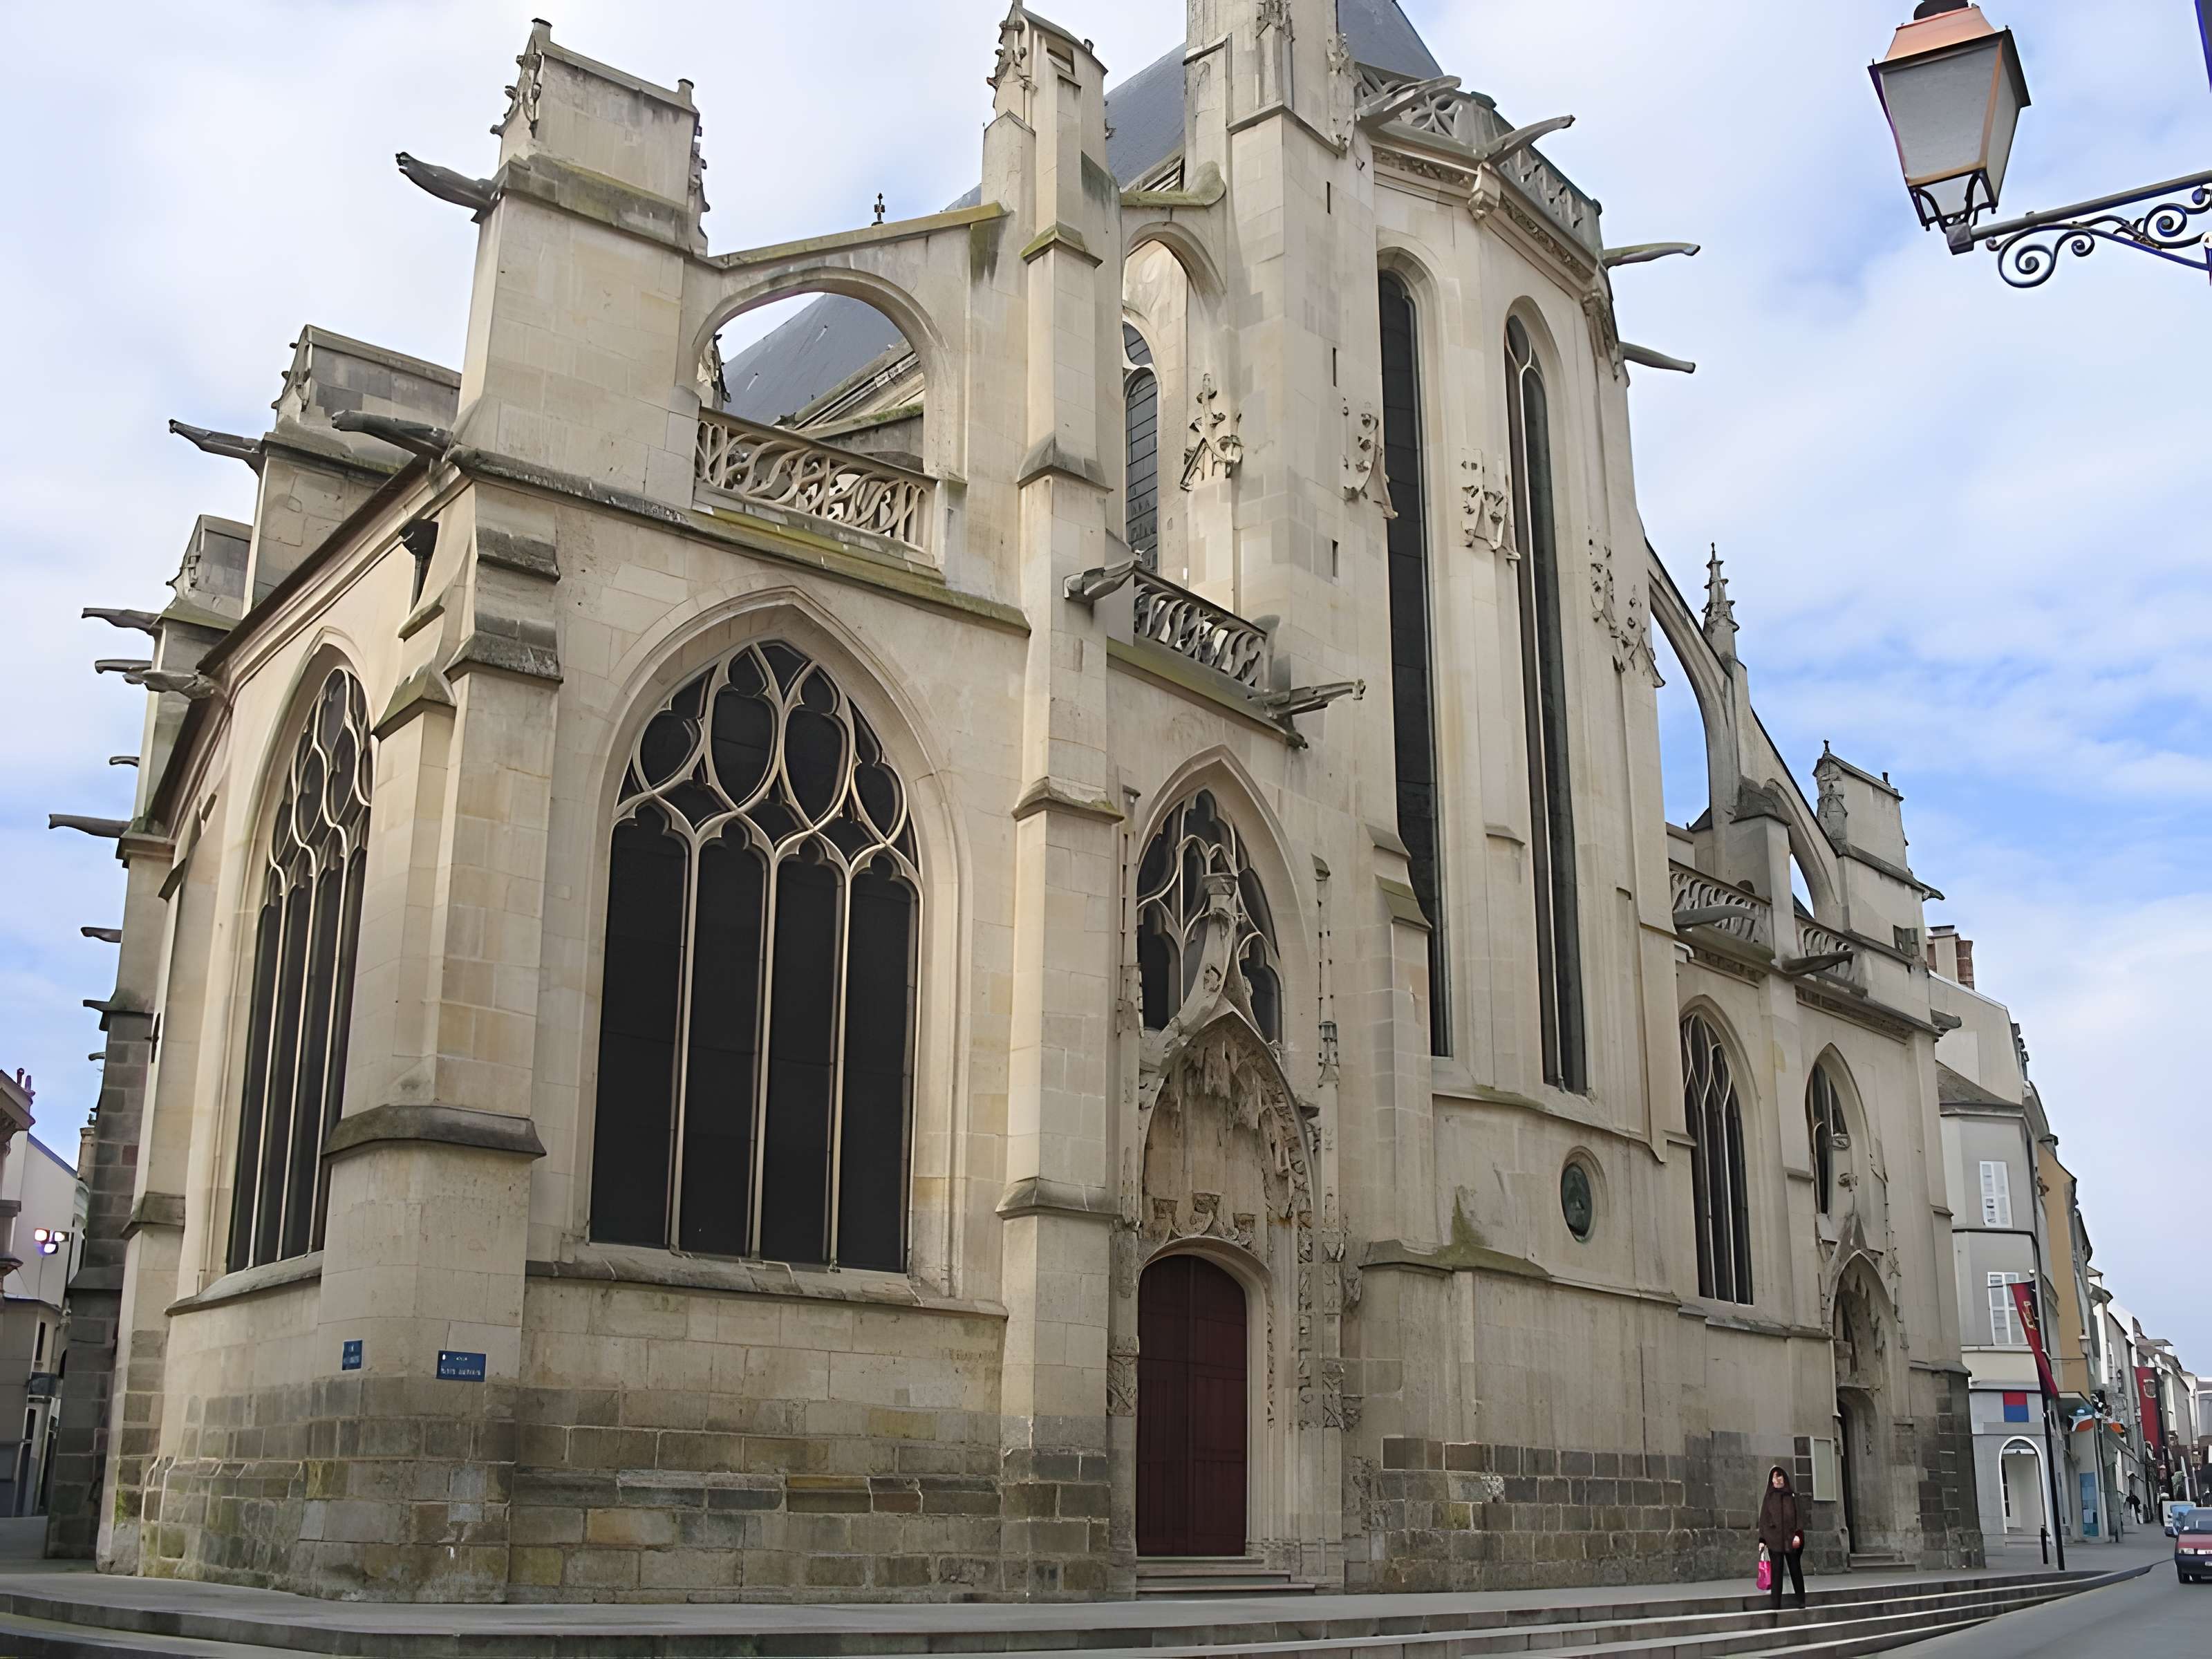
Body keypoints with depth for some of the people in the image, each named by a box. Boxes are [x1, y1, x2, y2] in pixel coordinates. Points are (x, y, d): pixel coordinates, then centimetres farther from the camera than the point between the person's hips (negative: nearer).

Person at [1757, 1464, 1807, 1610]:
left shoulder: (1793, 1495, 8)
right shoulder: (1768, 1498, 11)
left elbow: (1799, 1515, 2)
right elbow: (1763, 1519, 8)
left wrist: (1798, 1534, -12)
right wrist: (1762, 1540, 0)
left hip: (1791, 1538, 0)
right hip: (1774, 1539, 0)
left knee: (1795, 1570, 3)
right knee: (1776, 1571, -5)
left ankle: (1801, 1601, 13)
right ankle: (1776, 1604, -6)